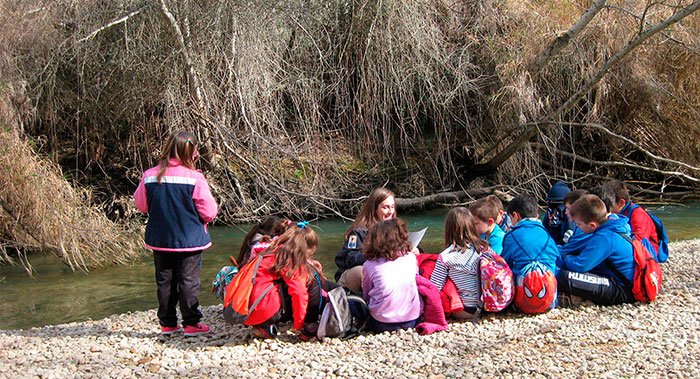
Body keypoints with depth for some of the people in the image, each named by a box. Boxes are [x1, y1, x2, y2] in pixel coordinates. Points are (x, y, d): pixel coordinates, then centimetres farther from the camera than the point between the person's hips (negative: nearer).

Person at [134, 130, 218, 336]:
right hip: (189, 239, -4)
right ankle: (191, 323, 10)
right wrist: (201, 220, 11)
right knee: (188, 281, 5)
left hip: (160, 240, 4)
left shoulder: (149, 176, -5)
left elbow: (141, 204, 7)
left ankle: (167, 323, 20)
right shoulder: (194, 178, -16)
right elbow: (209, 211, -11)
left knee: (165, 281, 13)